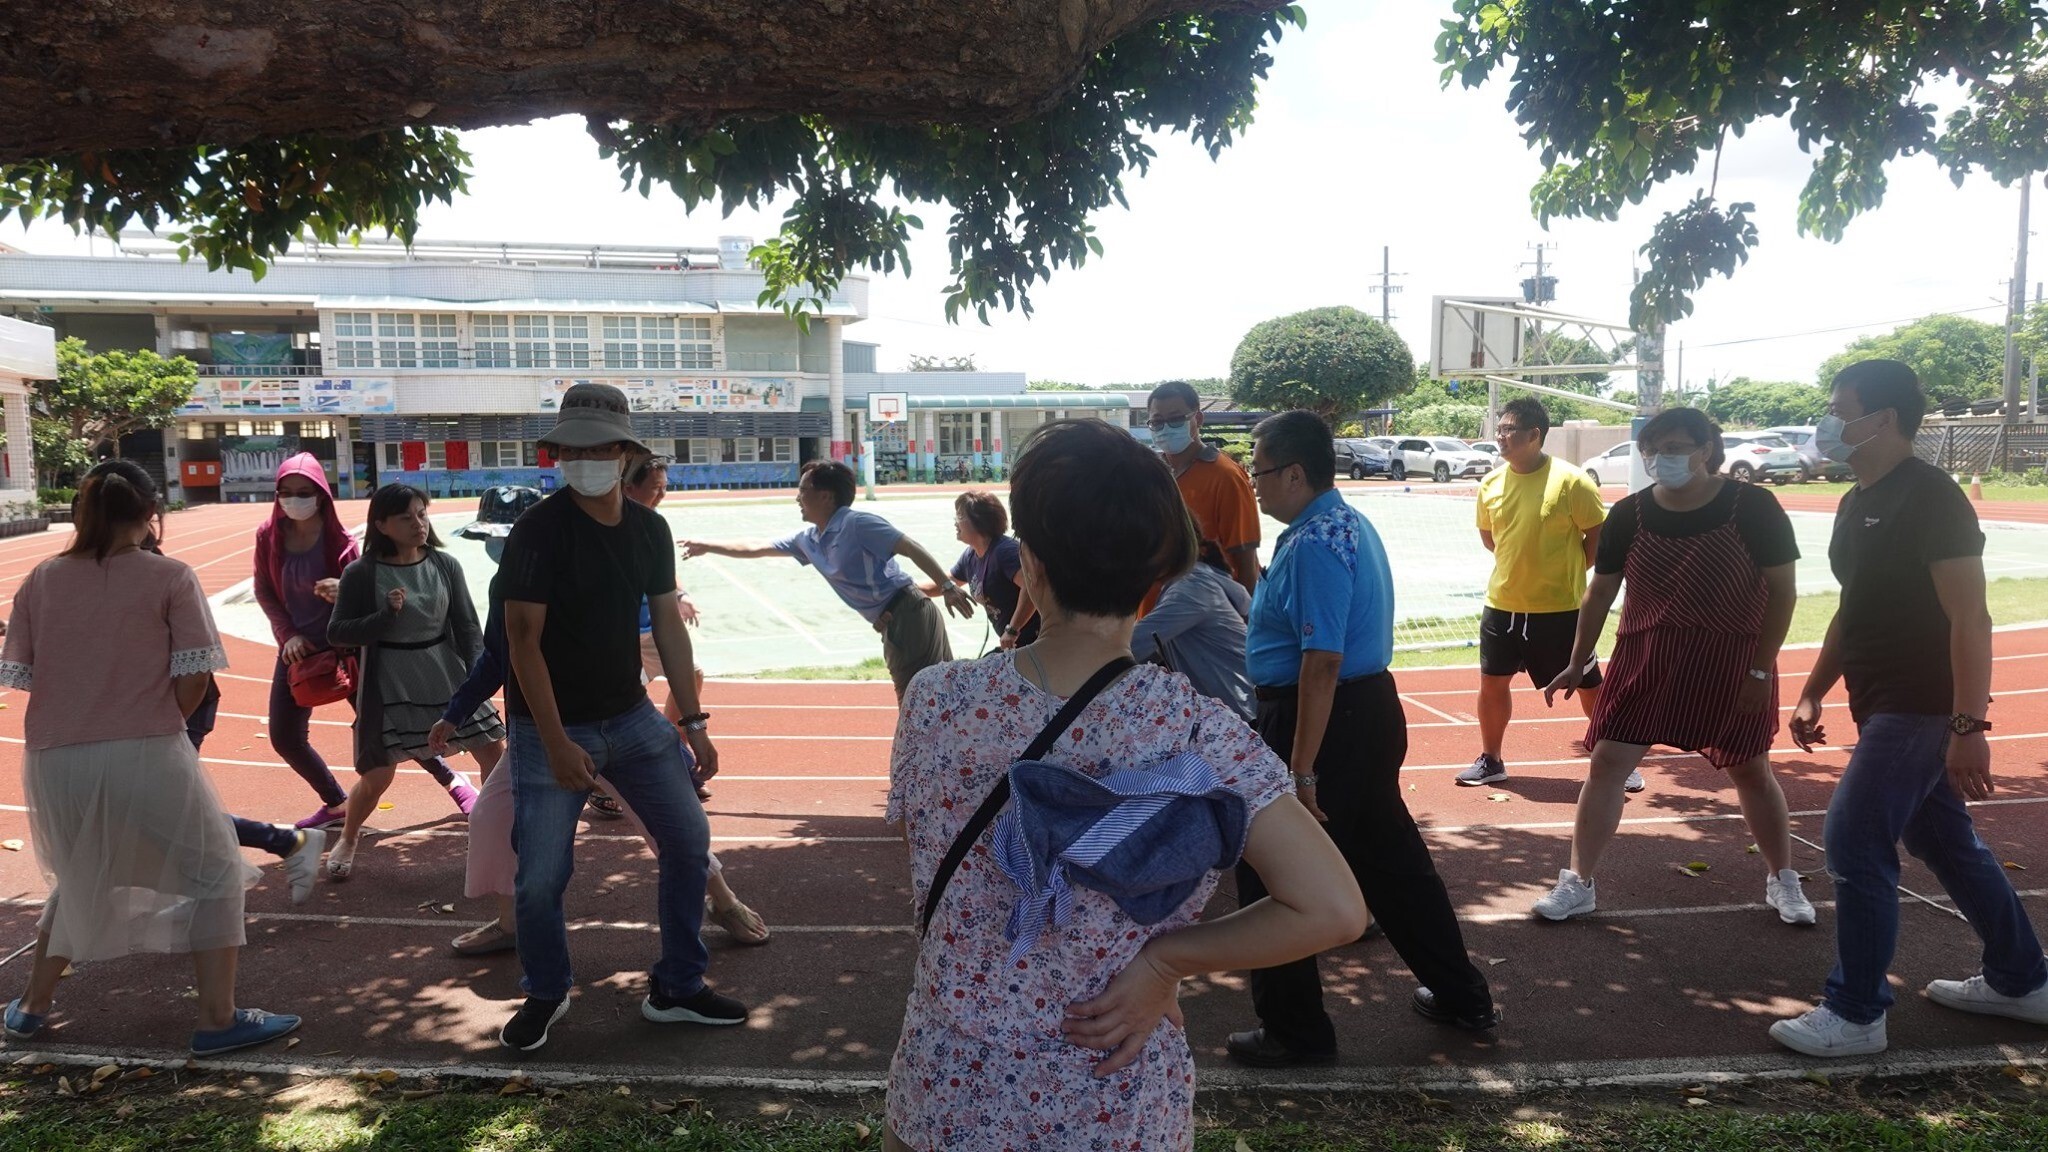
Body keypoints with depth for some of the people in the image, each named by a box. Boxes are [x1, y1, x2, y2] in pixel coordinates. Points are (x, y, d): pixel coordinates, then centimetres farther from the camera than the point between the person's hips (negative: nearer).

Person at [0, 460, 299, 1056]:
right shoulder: (169, 577, -4)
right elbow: (194, 678, -8)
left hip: (55, 761, 5)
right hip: (144, 756, -5)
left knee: (79, 881, 29)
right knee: (214, 873, 10)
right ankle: (218, 1018, 7)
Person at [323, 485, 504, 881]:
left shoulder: (444, 565, -2)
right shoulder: (361, 573, -9)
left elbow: (466, 624, 2)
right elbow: (336, 633, -6)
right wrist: (386, 615, -21)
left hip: (448, 677, 3)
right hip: (388, 685, -3)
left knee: (494, 751, 0)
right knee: (377, 776, 3)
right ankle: (348, 839, 32)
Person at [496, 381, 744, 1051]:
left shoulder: (649, 529, 1)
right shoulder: (537, 531, -14)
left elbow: (668, 626, 6)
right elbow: (523, 639, -16)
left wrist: (694, 722, 4)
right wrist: (557, 743, -21)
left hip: (631, 716, 5)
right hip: (551, 728, -5)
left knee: (689, 840, 4)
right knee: (541, 877, -3)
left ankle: (676, 990, 21)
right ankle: (545, 994, 26)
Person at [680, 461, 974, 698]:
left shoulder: (858, 524, -12)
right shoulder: (808, 540, 14)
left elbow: (912, 548, -17)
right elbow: (756, 549, 25)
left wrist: (948, 586, -25)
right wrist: (707, 547, 31)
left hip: (909, 614, -8)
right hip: (892, 625, 8)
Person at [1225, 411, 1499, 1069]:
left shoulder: (1313, 543, -20)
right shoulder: (1351, 523, 12)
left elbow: (1321, 663, -25)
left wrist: (1301, 769, -23)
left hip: (1326, 719, -10)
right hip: (1372, 708, 10)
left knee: (1270, 875, 3)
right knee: (1390, 858, 22)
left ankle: (1293, 1031, 15)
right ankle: (1460, 996, 35)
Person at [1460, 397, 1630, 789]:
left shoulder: (1570, 481, -13)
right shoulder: (1491, 484, 2)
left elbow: (1599, 535, -6)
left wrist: (1569, 569, -2)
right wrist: (1520, 564, 11)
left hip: (1560, 608, -5)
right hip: (1502, 605, 5)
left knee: (1589, 687, 6)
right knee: (1492, 682, 10)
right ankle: (1490, 760, 27)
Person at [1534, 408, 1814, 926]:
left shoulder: (1753, 507, -11)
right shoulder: (1629, 514, -4)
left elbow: (1782, 591, -7)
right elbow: (1600, 592, 4)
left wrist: (1761, 670, -11)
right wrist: (1579, 662, 5)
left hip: (1732, 663, -2)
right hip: (1644, 659, 2)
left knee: (1752, 771, 12)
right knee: (1607, 762, -2)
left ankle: (1783, 882, 33)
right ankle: (1578, 883, 9)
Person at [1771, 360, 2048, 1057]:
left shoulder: (1929, 498, -17)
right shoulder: (1858, 502, 12)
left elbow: (1970, 618, -21)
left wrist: (1968, 726, -25)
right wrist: (1813, 693, 16)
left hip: (1917, 710, -10)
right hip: (1884, 705, 10)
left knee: (1854, 848, -8)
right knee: (1946, 843, 19)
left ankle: (1855, 1016, 4)